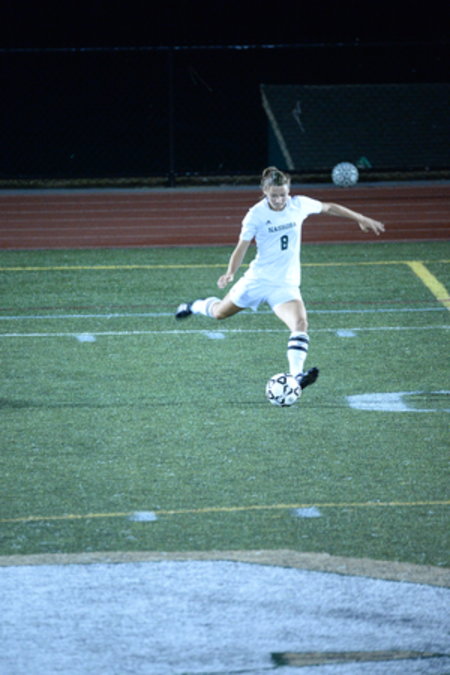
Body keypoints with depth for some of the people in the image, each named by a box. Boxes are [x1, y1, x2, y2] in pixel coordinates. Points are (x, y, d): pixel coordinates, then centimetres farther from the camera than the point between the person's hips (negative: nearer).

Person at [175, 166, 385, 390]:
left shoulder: (299, 205, -4)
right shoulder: (256, 214, -11)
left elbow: (328, 207, 14)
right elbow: (242, 247, -7)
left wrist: (360, 218, 19)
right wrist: (230, 273, -24)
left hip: (286, 284, 1)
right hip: (257, 278, -1)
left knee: (300, 323, -27)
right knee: (220, 313, 18)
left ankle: (296, 375, -36)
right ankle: (196, 306, 54)